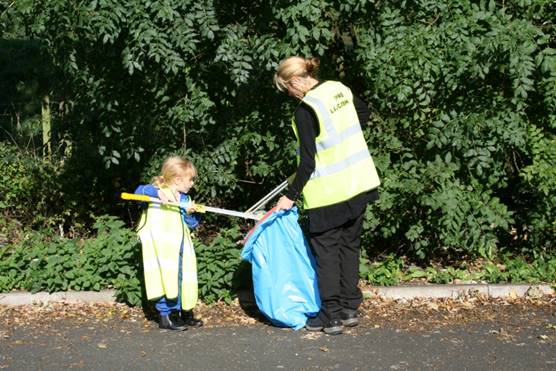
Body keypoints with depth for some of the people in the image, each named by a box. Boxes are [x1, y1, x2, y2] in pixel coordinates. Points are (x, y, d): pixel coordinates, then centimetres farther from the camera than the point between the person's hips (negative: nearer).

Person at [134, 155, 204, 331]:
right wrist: (157, 191, -37)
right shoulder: (158, 192, -6)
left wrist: (190, 213, -10)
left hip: (179, 249, 7)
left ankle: (185, 313, 25)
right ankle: (165, 316, -1)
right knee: (166, 278, -9)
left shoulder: (185, 199, 12)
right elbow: (140, 190, -22)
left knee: (183, 278, 13)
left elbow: (193, 223, 11)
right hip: (161, 249, -7)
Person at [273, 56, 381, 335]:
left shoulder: (305, 110, -17)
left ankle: (331, 317, 8)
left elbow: (307, 162, -17)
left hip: (328, 192, -7)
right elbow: (364, 114, 22)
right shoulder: (339, 89, 3)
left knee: (326, 250, 4)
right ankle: (350, 309, 22)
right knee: (350, 245, 15)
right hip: (358, 183, 7)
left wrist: (291, 195, -8)